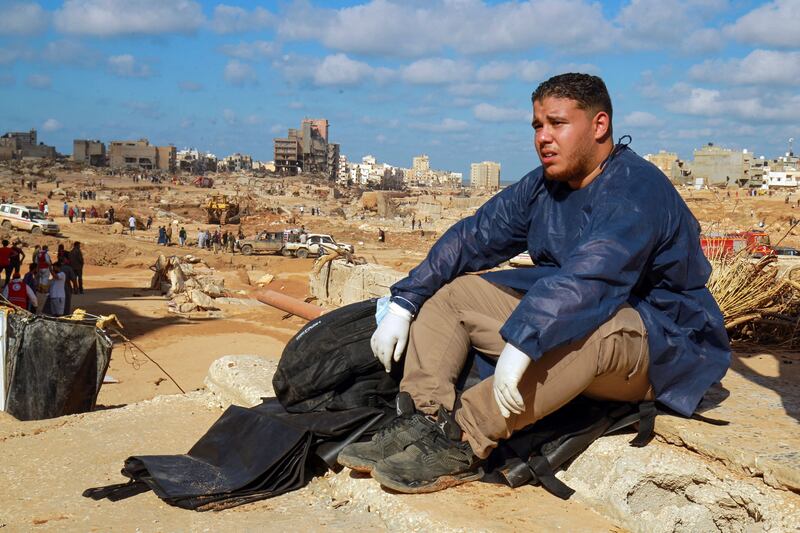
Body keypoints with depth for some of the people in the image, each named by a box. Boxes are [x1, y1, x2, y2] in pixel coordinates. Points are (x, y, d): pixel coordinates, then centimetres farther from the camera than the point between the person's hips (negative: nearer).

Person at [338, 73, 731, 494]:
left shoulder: (636, 189, -20)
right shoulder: (542, 186, 5)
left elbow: (586, 278, -36)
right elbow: (473, 237, 1)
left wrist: (520, 344, -46)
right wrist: (402, 305, -7)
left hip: (659, 349, -8)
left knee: (584, 327, -43)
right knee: (446, 292, 2)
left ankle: (463, 441, -36)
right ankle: (425, 422, -20)